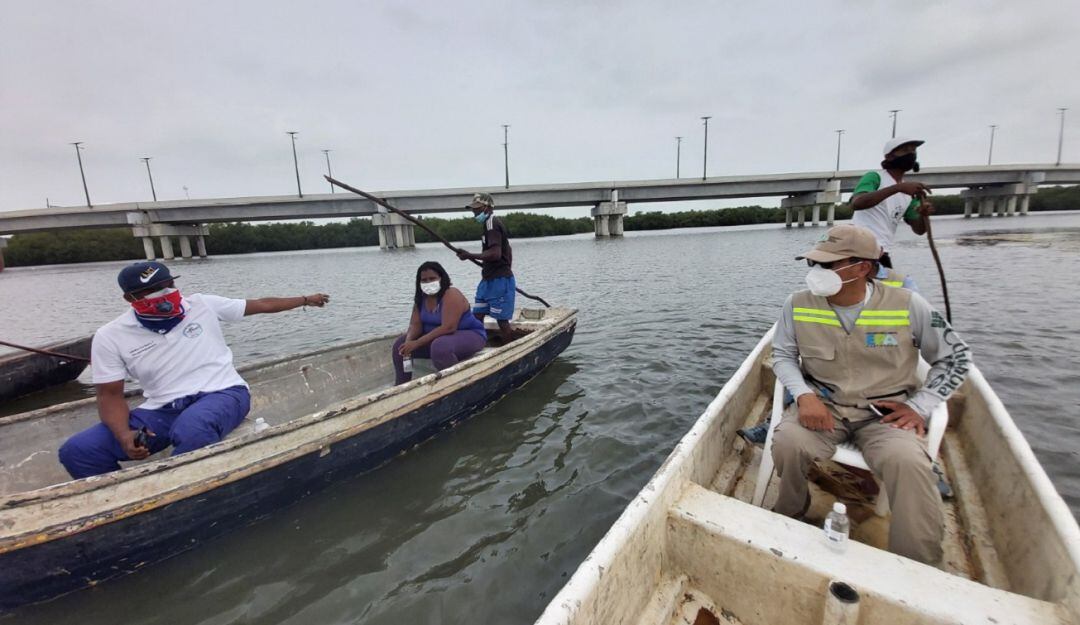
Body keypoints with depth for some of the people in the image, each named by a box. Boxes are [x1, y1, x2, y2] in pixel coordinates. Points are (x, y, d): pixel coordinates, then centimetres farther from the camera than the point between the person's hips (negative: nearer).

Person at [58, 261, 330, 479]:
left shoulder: (202, 304, 1)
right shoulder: (110, 337, 3)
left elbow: (261, 304, 11)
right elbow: (110, 394, 4)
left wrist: (305, 299, 19)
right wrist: (124, 435, -16)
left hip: (222, 394, -3)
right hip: (162, 410, 3)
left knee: (192, 429, -38)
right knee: (77, 451, -15)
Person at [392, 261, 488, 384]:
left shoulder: (451, 295, -24)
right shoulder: (421, 298, 1)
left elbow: (448, 327, -33)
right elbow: (415, 324, -2)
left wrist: (417, 343, -32)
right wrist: (408, 341, -25)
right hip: (438, 337, 8)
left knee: (440, 346, -39)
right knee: (401, 344, 0)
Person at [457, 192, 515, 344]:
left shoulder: (491, 222, -14)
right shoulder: (492, 223, 18)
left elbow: (495, 253, -26)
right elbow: (507, 252, 25)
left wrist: (470, 256, -20)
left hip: (499, 281, -10)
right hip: (488, 280, 10)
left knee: (501, 319, -2)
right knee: (477, 315, 9)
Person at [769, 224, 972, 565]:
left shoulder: (907, 305, -8)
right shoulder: (799, 305, -6)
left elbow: (956, 357, 5)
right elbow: (783, 355, 3)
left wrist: (920, 407, -5)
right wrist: (804, 394, -14)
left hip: (887, 410, 0)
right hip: (823, 404, 1)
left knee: (907, 461, -32)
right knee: (787, 442, -29)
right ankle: (788, 519, 4)